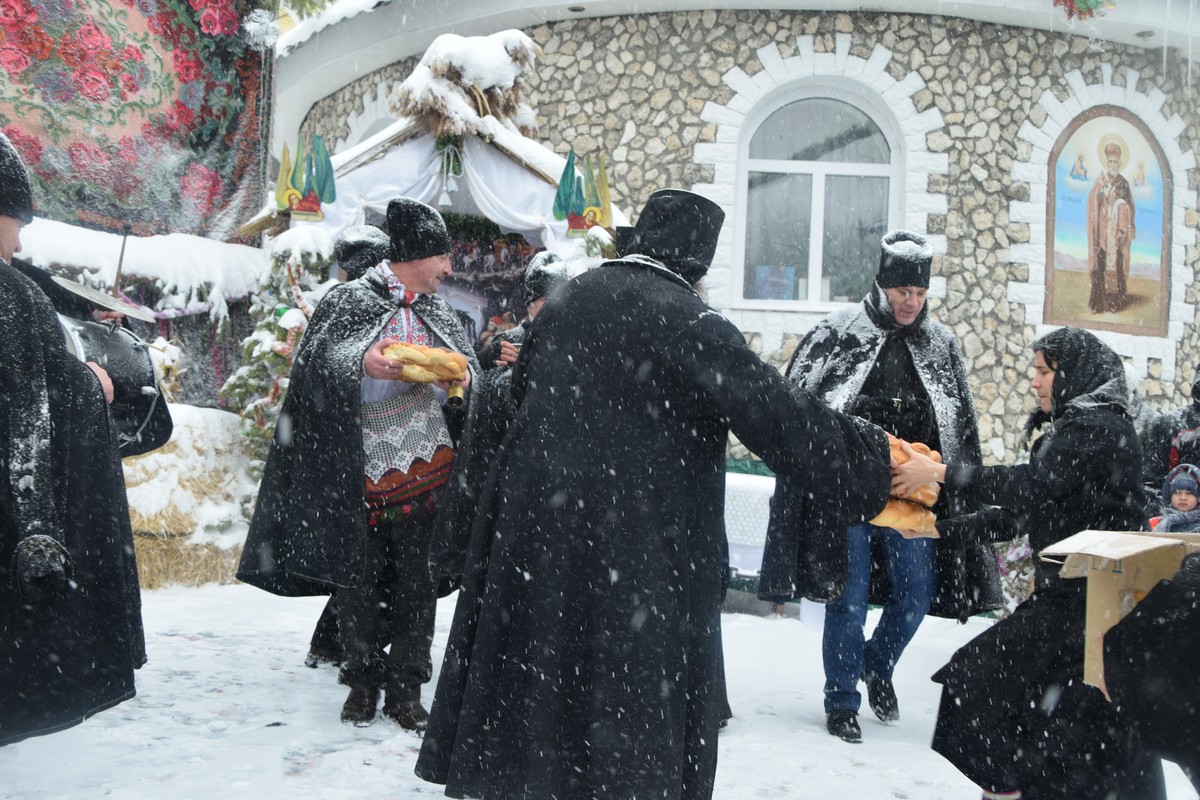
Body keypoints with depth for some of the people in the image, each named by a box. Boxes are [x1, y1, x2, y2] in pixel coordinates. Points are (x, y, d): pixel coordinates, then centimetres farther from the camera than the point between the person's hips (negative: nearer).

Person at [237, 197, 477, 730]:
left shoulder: (438, 312, 13)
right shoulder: (349, 301, -2)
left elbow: (467, 364, 16)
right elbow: (315, 362, -9)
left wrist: (462, 378, -7)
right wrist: (362, 362, -27)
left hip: (424, 467, 4)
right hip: (359, 472, -3)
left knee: (416, 580, 4)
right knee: (357, 580, 4)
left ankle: (405, 689, 14)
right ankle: (363, 680, 20)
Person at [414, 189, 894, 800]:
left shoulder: (568, 298, 6)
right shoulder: (688, 321, -15)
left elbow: (521, 385, 21)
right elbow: (776, 415, -19)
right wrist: (871, 454, -11)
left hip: (538, 515, 6)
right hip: (638, 539, -6)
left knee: (536, 665, 18)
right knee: (632, 688, 7)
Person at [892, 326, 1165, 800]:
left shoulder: (1097, 426, -11)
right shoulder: (1075, 428, 19)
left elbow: (1033, 485, -25)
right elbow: (1019, 514, 15)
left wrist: (941, 472, -24)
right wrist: (941, 529, 9)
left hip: (1087, 597, -9)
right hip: (1067, 592, 9)